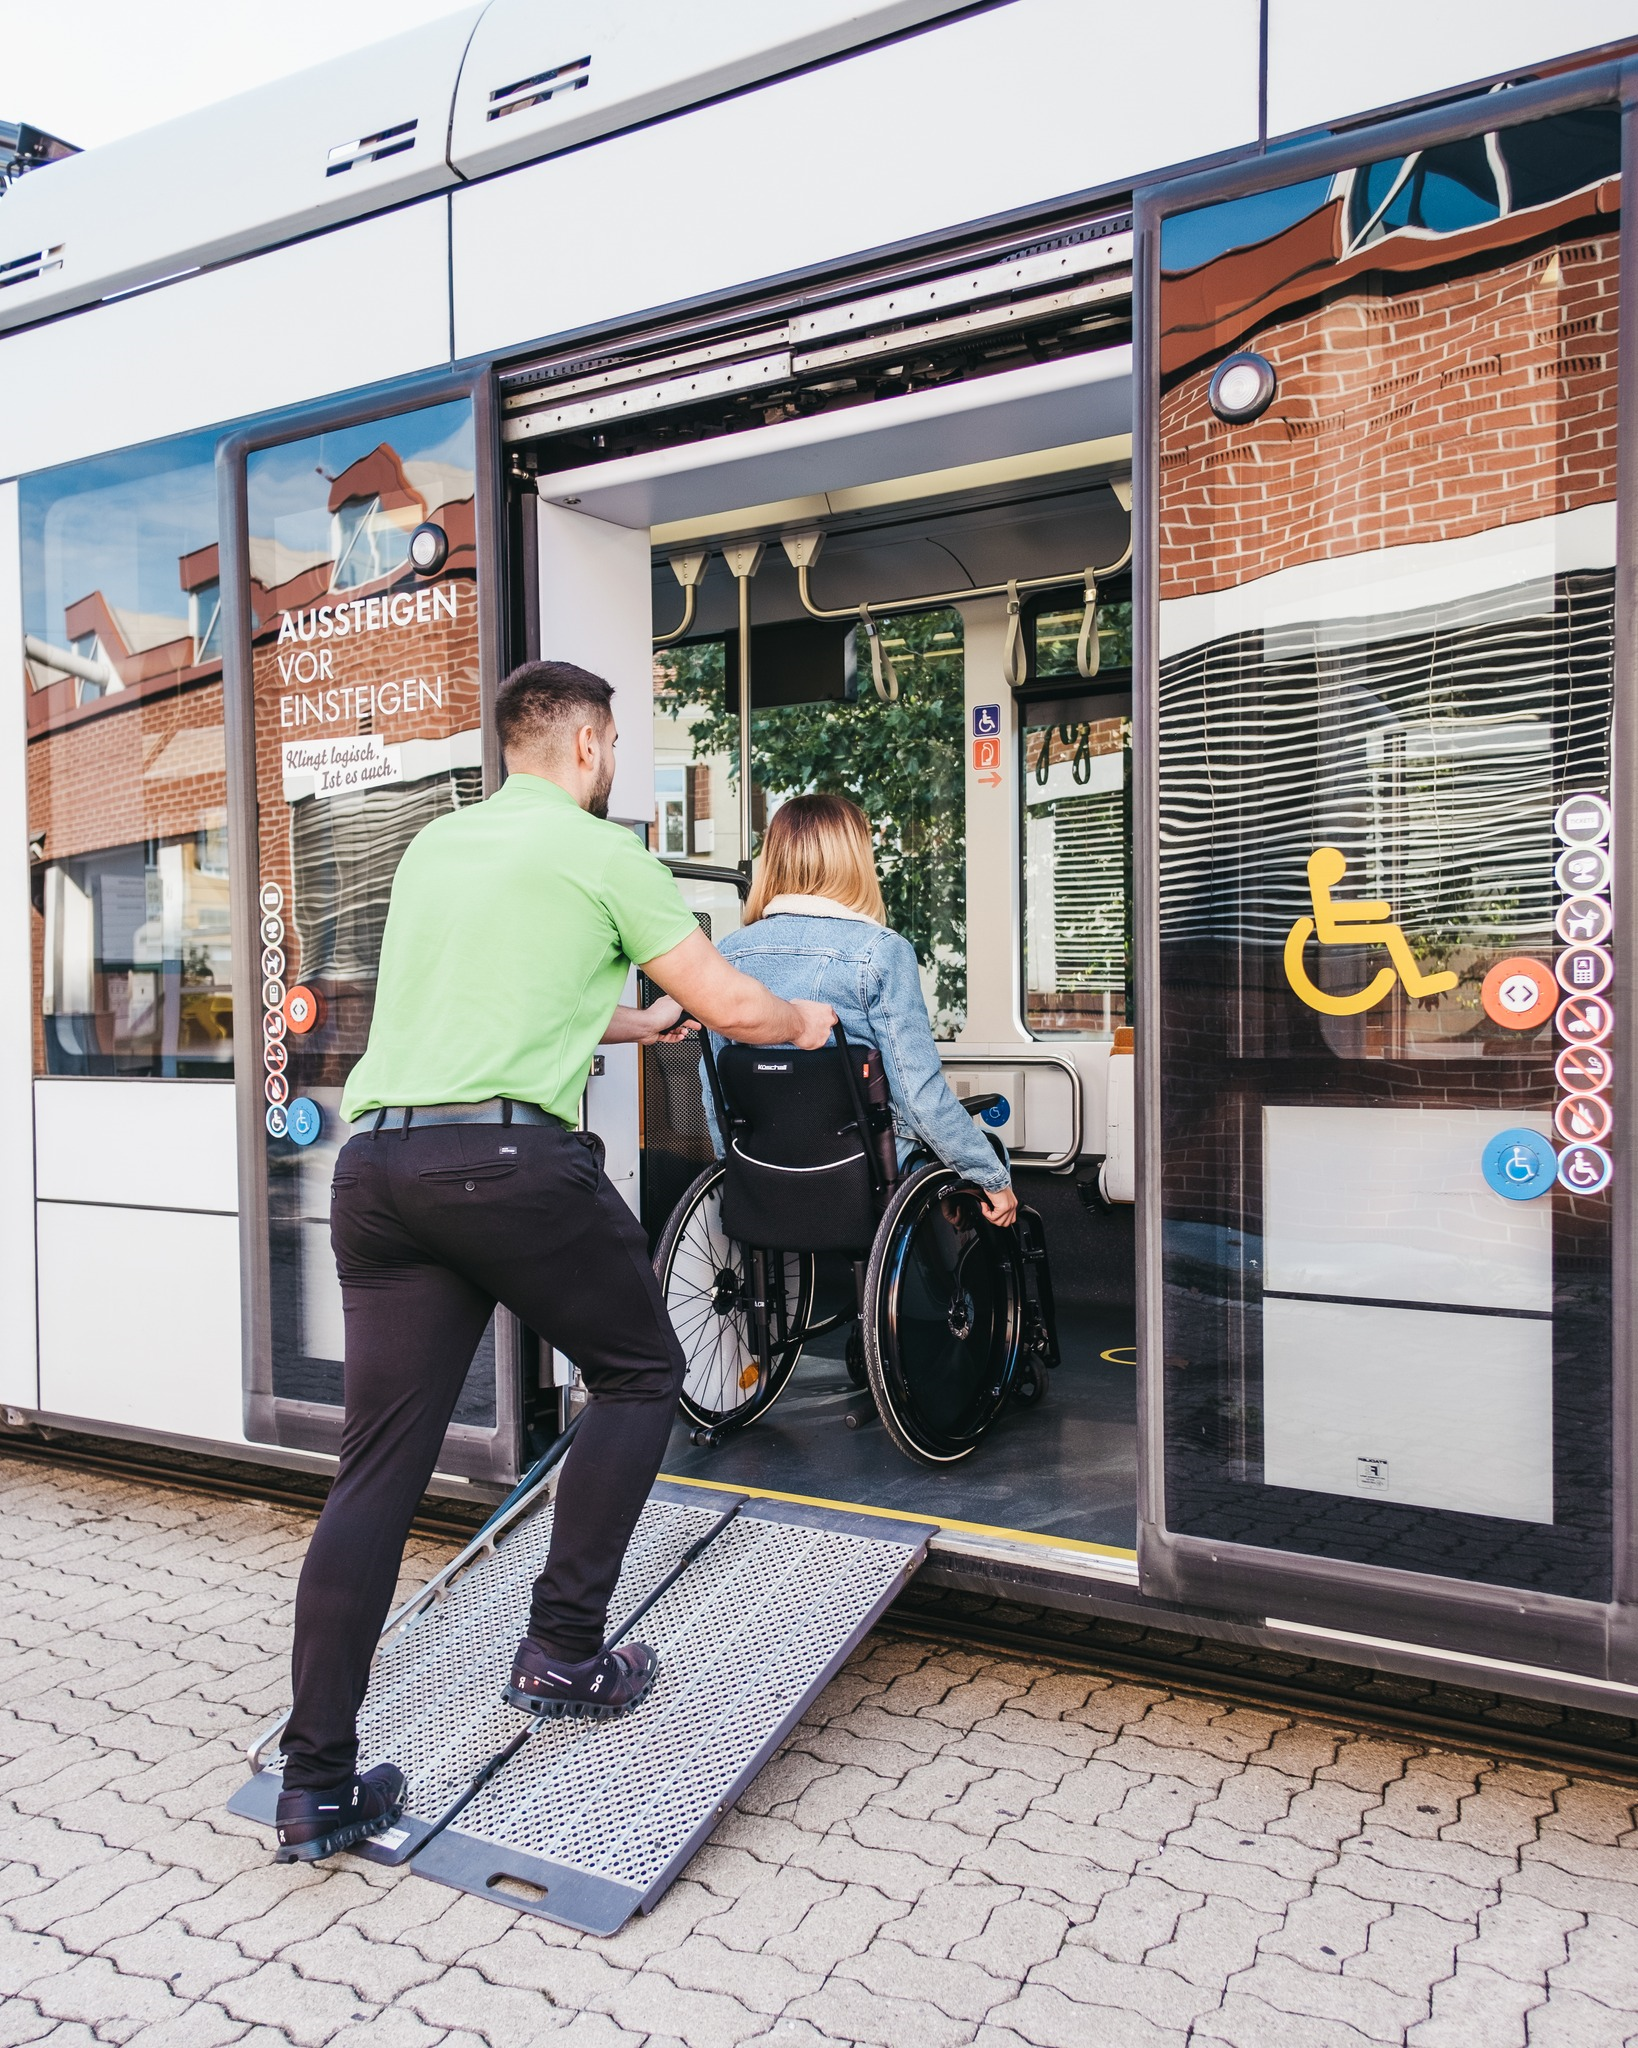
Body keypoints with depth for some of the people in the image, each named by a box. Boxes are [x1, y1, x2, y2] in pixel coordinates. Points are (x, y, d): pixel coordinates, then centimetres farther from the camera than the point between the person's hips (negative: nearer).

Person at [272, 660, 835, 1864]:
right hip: (508, 1155, -6)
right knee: (639, 1373, 16)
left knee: (379, 1469, 8)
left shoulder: (433, 848, 24)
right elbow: (736, 1009, 4)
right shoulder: (597, 850, 4)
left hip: (376, 1156, 7)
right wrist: (808, 1025, 27)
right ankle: (564, 1653, 17)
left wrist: (640, 1024, 49)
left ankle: (318, 1788, 12)